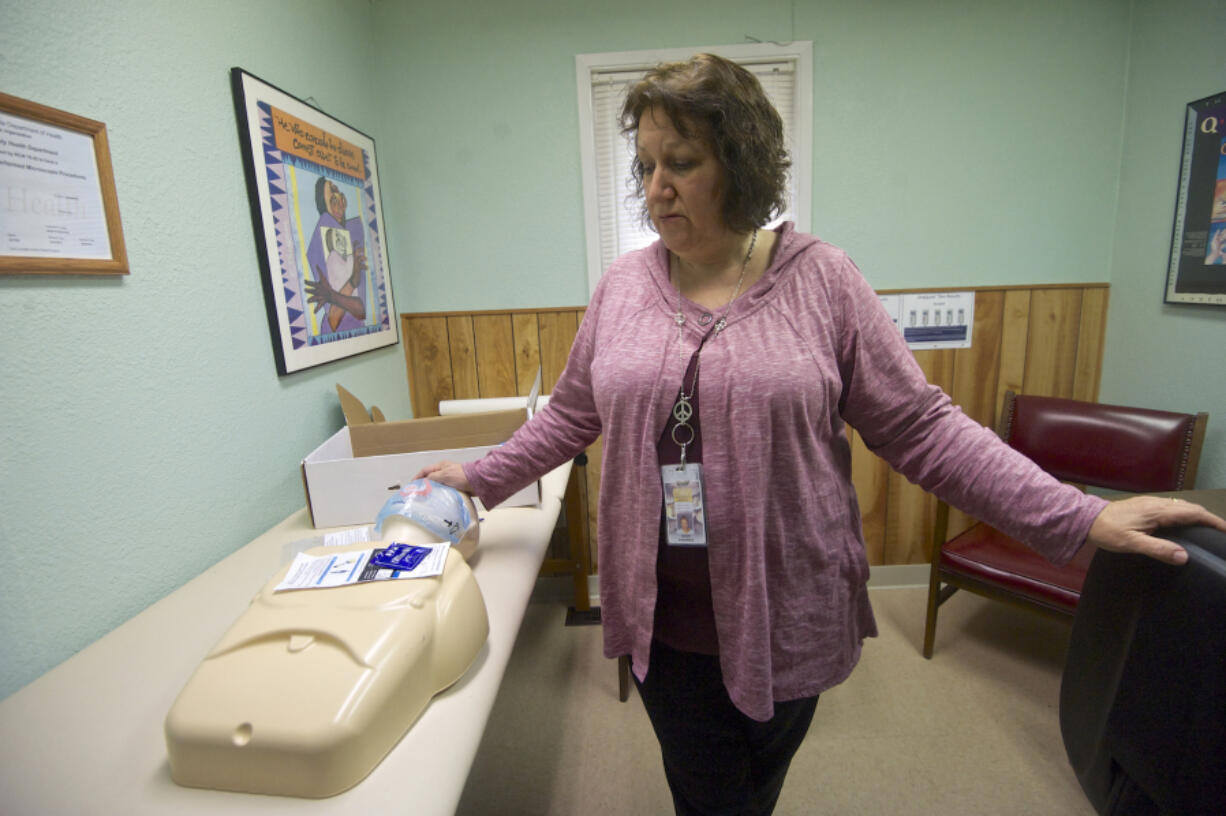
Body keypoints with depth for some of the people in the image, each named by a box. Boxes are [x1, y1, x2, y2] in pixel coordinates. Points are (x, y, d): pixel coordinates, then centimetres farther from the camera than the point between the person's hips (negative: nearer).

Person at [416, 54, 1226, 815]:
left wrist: (1080, 517, -9)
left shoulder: (821, 279, -8)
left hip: (787, 615, 0)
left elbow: (918, 425, -5)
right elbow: (573, 414, 8)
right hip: (666, 620, 1)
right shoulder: (622, 285, -1)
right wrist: (482, 477, 11)